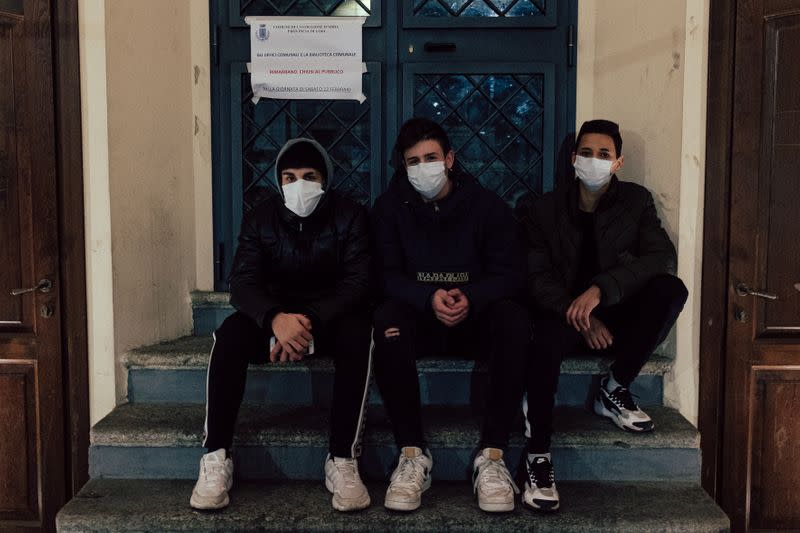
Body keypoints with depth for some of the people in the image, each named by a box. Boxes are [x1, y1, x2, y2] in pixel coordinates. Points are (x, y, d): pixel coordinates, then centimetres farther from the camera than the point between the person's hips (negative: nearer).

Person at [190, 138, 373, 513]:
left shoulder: (349, 216, -6)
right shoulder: (260, 219, -1)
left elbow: (357, 282, -17)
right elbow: (243, 283, -13)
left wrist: (310, 321, -36)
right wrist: (276, 318, -37)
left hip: (331, 316, -1)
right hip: (275, 316, 2)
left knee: (358, 332, -36)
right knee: (230, 334, -29)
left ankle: (343, 461, -34)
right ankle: (216, 457, -27)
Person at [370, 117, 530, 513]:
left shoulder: (486, 205, 1)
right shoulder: (390, 207, 2)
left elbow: (511, 274, -5)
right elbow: (387, 275, -6)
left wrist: (470, 298, -27)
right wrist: (429, 298, -27)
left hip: (475, 319, 0)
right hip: (418, 319, 0)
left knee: (514, 318, -32)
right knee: (386, 319, -34)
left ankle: (492, 457, -32)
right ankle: (412, 455, -31)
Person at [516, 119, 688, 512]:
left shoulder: (636, 201, 4)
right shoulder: (543, 211, 4)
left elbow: (663, 257, -13)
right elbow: (538, 278, -6)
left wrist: (600, 290, -29)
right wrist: (579, 315, -25)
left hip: (616, 317, 2)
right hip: (567, 316, -2)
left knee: (670, 289, -26)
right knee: (547, 333, -37)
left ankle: (614, 390, -12)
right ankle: (538, 458, -31)